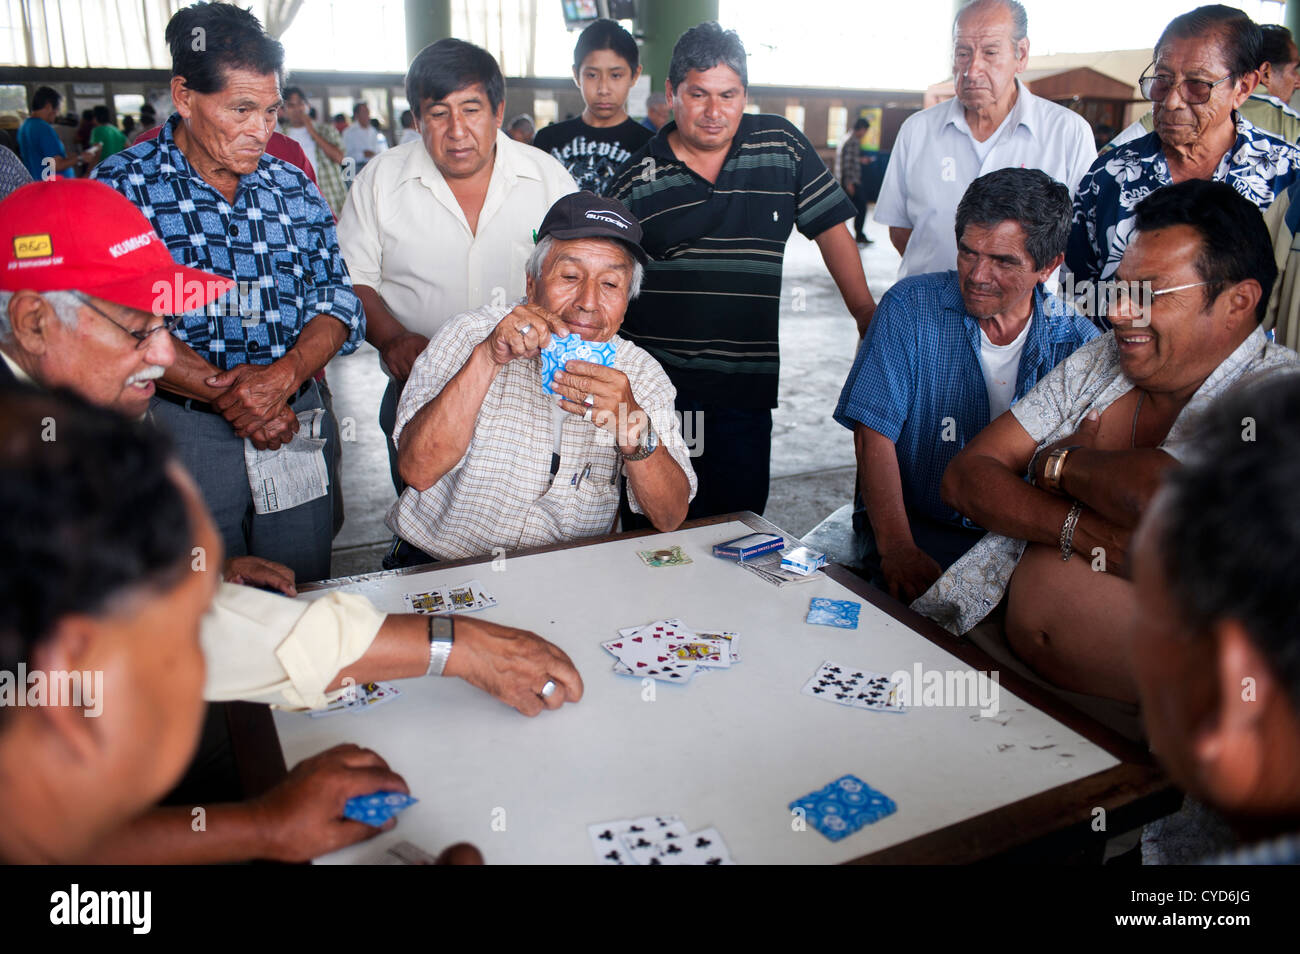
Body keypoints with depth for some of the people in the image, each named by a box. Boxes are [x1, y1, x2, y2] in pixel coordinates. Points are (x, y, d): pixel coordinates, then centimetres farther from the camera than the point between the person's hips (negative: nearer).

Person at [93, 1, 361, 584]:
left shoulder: (292, 186, 8)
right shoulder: (123, 185, -3)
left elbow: (338, 301, 2)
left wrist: (281, 376, -16)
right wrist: (225, 391, -21)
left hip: (297, 425, 4)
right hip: (184, 431, -3)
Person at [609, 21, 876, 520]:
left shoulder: (782, 146, 5)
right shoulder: (637, 179, 2)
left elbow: (831, 227, 12)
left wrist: (866, 312, 10)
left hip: (746, 385, 1)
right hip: (655, 384, 0)